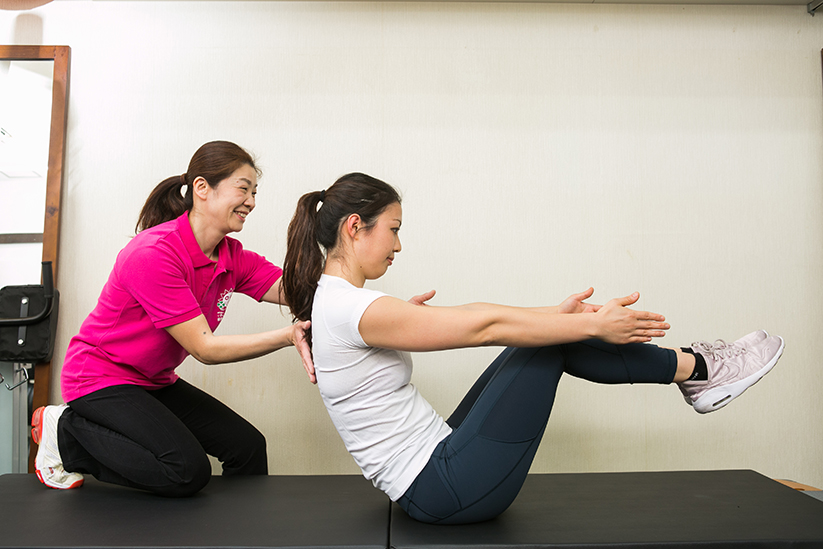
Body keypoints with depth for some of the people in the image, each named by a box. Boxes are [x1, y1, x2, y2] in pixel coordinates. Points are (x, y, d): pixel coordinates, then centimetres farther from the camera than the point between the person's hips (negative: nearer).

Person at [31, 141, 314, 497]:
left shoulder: (232, 257, -4)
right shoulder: (154, 254, -27)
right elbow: (204, 348, -28)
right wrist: (287, 336, -35)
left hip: (154, 381, 8)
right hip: (101, 378, -7)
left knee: (248, 445, -4)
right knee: (188, 470, -22)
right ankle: (66, 431, -3)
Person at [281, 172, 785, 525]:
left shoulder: (337, 299, 9)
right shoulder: (352, 308, -23)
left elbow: (467, 316, 9)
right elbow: (485, 326, -22)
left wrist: (558, 313, 8)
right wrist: (593, 324, -13)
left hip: (432, 471, 9)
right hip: (446, 492, -9)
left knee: (545, 334, 6)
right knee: (548, 344, -8)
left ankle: (693, 371, 18)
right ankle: (698, 369, 10)